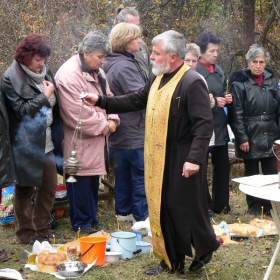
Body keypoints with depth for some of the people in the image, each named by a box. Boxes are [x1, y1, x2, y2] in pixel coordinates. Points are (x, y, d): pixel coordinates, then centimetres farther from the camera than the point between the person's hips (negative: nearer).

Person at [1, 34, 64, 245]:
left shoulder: (45, 72, 7)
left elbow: (55, 105, 17)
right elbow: (20, 110, -15)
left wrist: (57, 135, 10)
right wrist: (44, 96, -16)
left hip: (47, 141, 6)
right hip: (26, 145, -6)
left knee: (50, 187, 11)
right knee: (25, 189, 7)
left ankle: (42, 228, 26)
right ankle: (26, 232, 20)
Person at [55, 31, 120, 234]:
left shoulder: (96, 71, 10)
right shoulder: (68, 75, -20)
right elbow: (77, 113, -24)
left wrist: (112, 120, -4)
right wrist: (102, 126, -14)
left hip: (97, 139, 9)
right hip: (80, 142, -9)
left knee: (94, 181, 16)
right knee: (81, 183, 2)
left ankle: (92, 220, 27)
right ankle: (81, 224, 14)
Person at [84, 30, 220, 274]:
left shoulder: (192, 82, -18)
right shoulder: (158, 79, 10)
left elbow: (204, 124, -22)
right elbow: (136, 101, 20)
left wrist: (194, 158, -27)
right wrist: (101, 101, 14)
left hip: (182, 159, -9)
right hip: (158, 158, 9)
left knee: (187, 207, 2)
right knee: (163, 208, 13)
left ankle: (205, 249, 25)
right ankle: (173, 260, 24)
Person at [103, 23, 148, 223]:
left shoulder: (118, 63, 12)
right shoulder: (124, 66, -20)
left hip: (123, 130, 10)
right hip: (133, 131, -10)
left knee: (125, 171, 16)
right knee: (141, 174, -3)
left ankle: (123, 210, 25)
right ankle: (141, 216, 4)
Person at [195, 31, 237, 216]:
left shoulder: (219, 71, 12)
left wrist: (228, 100, 2)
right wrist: (213, 102, -21)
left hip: (220, 126, 8)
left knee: (223, 166, 12)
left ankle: (221, 204, 24)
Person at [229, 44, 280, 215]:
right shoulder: (239, 83, -6)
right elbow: (237, 114, -9)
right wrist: (242, 138, -12)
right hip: (250, 137, -4)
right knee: (252, 175, 7)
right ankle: (255, 208, 17)